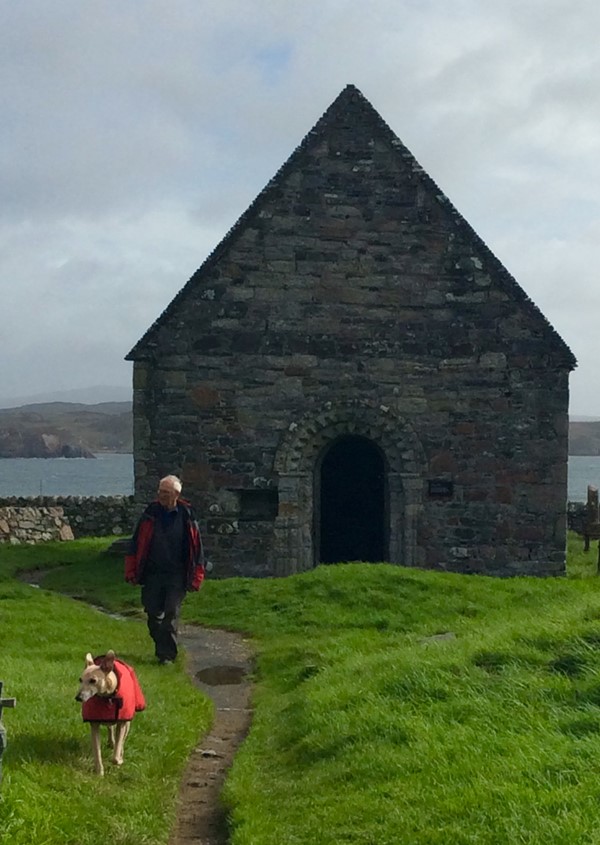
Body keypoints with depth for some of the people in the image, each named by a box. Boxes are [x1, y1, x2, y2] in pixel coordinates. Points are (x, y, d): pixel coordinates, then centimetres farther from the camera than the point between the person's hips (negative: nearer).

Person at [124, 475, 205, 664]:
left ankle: (167, 654, 1)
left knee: (171, 615, -5)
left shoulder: (186, 516, -3)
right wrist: (131, 571, 4)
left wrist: (195, 578, -1)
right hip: (152, 575, 3)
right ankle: (162, 647, 24)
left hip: (176, 576, -3)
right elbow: (136, 543, 7)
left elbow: (196, 548, 1)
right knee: (153, 613, 7)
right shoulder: (150, 513, 2)